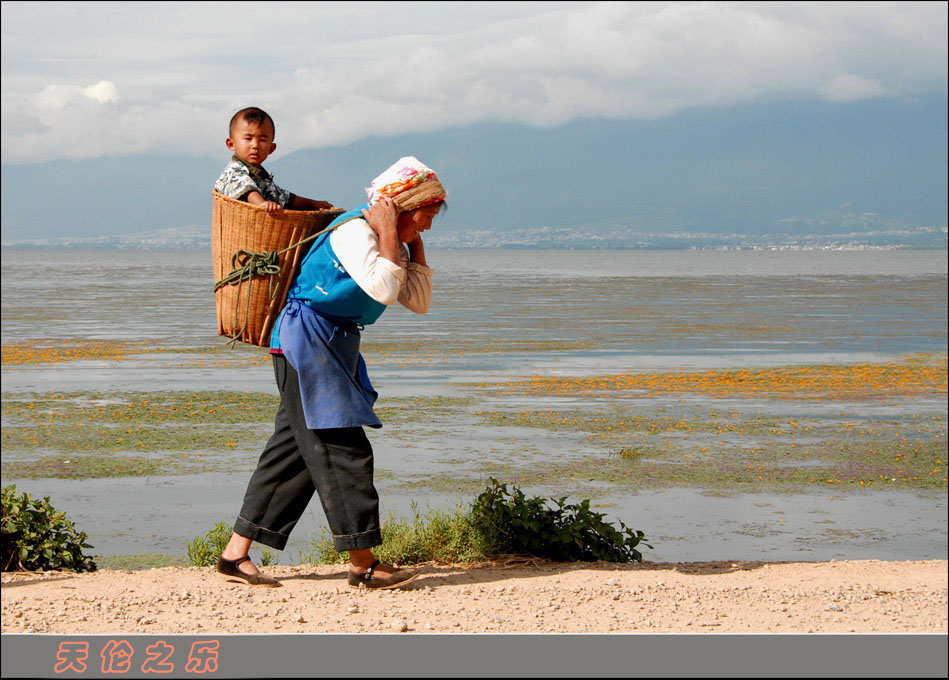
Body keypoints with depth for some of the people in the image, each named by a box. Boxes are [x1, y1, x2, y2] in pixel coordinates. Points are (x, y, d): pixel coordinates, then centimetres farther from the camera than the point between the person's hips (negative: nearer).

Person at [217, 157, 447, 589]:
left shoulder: (393, 243, 14)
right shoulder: (354, 230, -16)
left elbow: (418, 302, 13)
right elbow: (383, 291, -27)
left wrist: (416, 244, 7)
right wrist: (388, 236, -19)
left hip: (333, 345, 10)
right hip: (306, 339, -10)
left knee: (294, 448, 9)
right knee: (343, 448, -10)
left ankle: (236, 553, 12)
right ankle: (363, 564, -8)